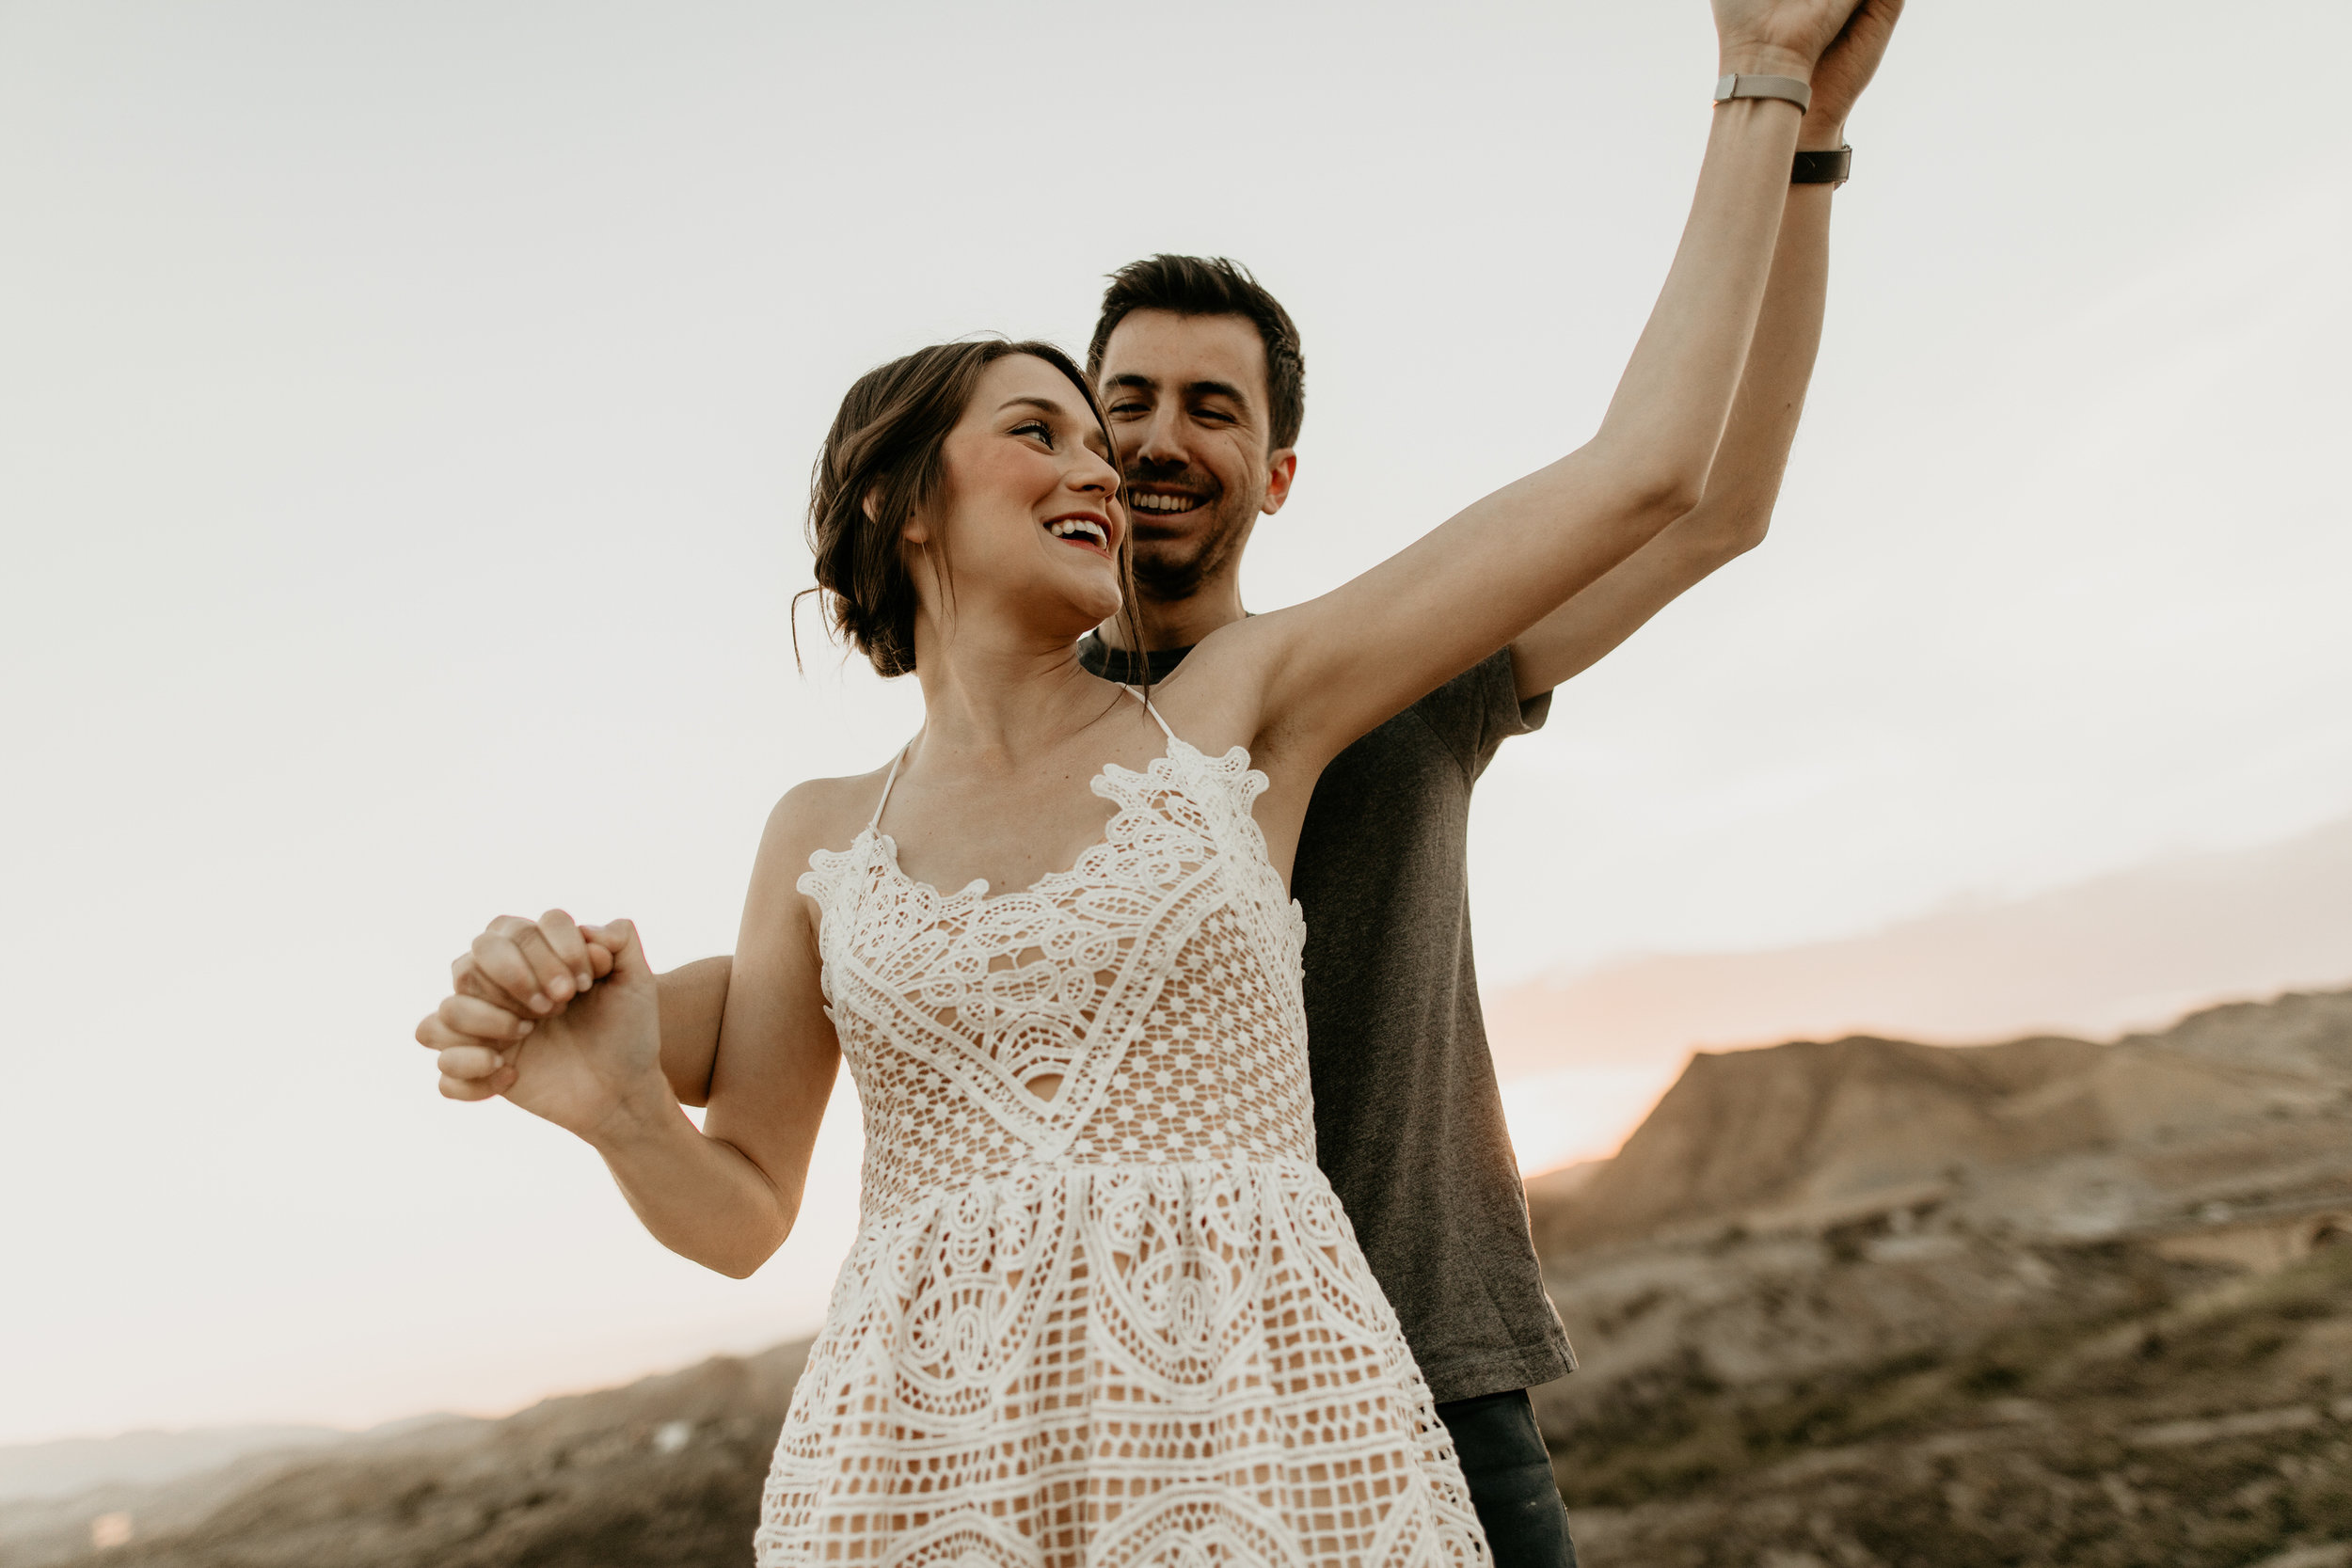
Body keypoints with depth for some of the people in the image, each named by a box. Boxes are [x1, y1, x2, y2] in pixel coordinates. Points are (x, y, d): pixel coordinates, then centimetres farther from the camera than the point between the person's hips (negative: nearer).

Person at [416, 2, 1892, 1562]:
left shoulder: (1240, 703, 6)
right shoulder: (824, 835, 10)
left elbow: (1643, 473, 6)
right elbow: (742, 1208, 16)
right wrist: (621, 1109, -7)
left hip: (1270, 1433, 0)